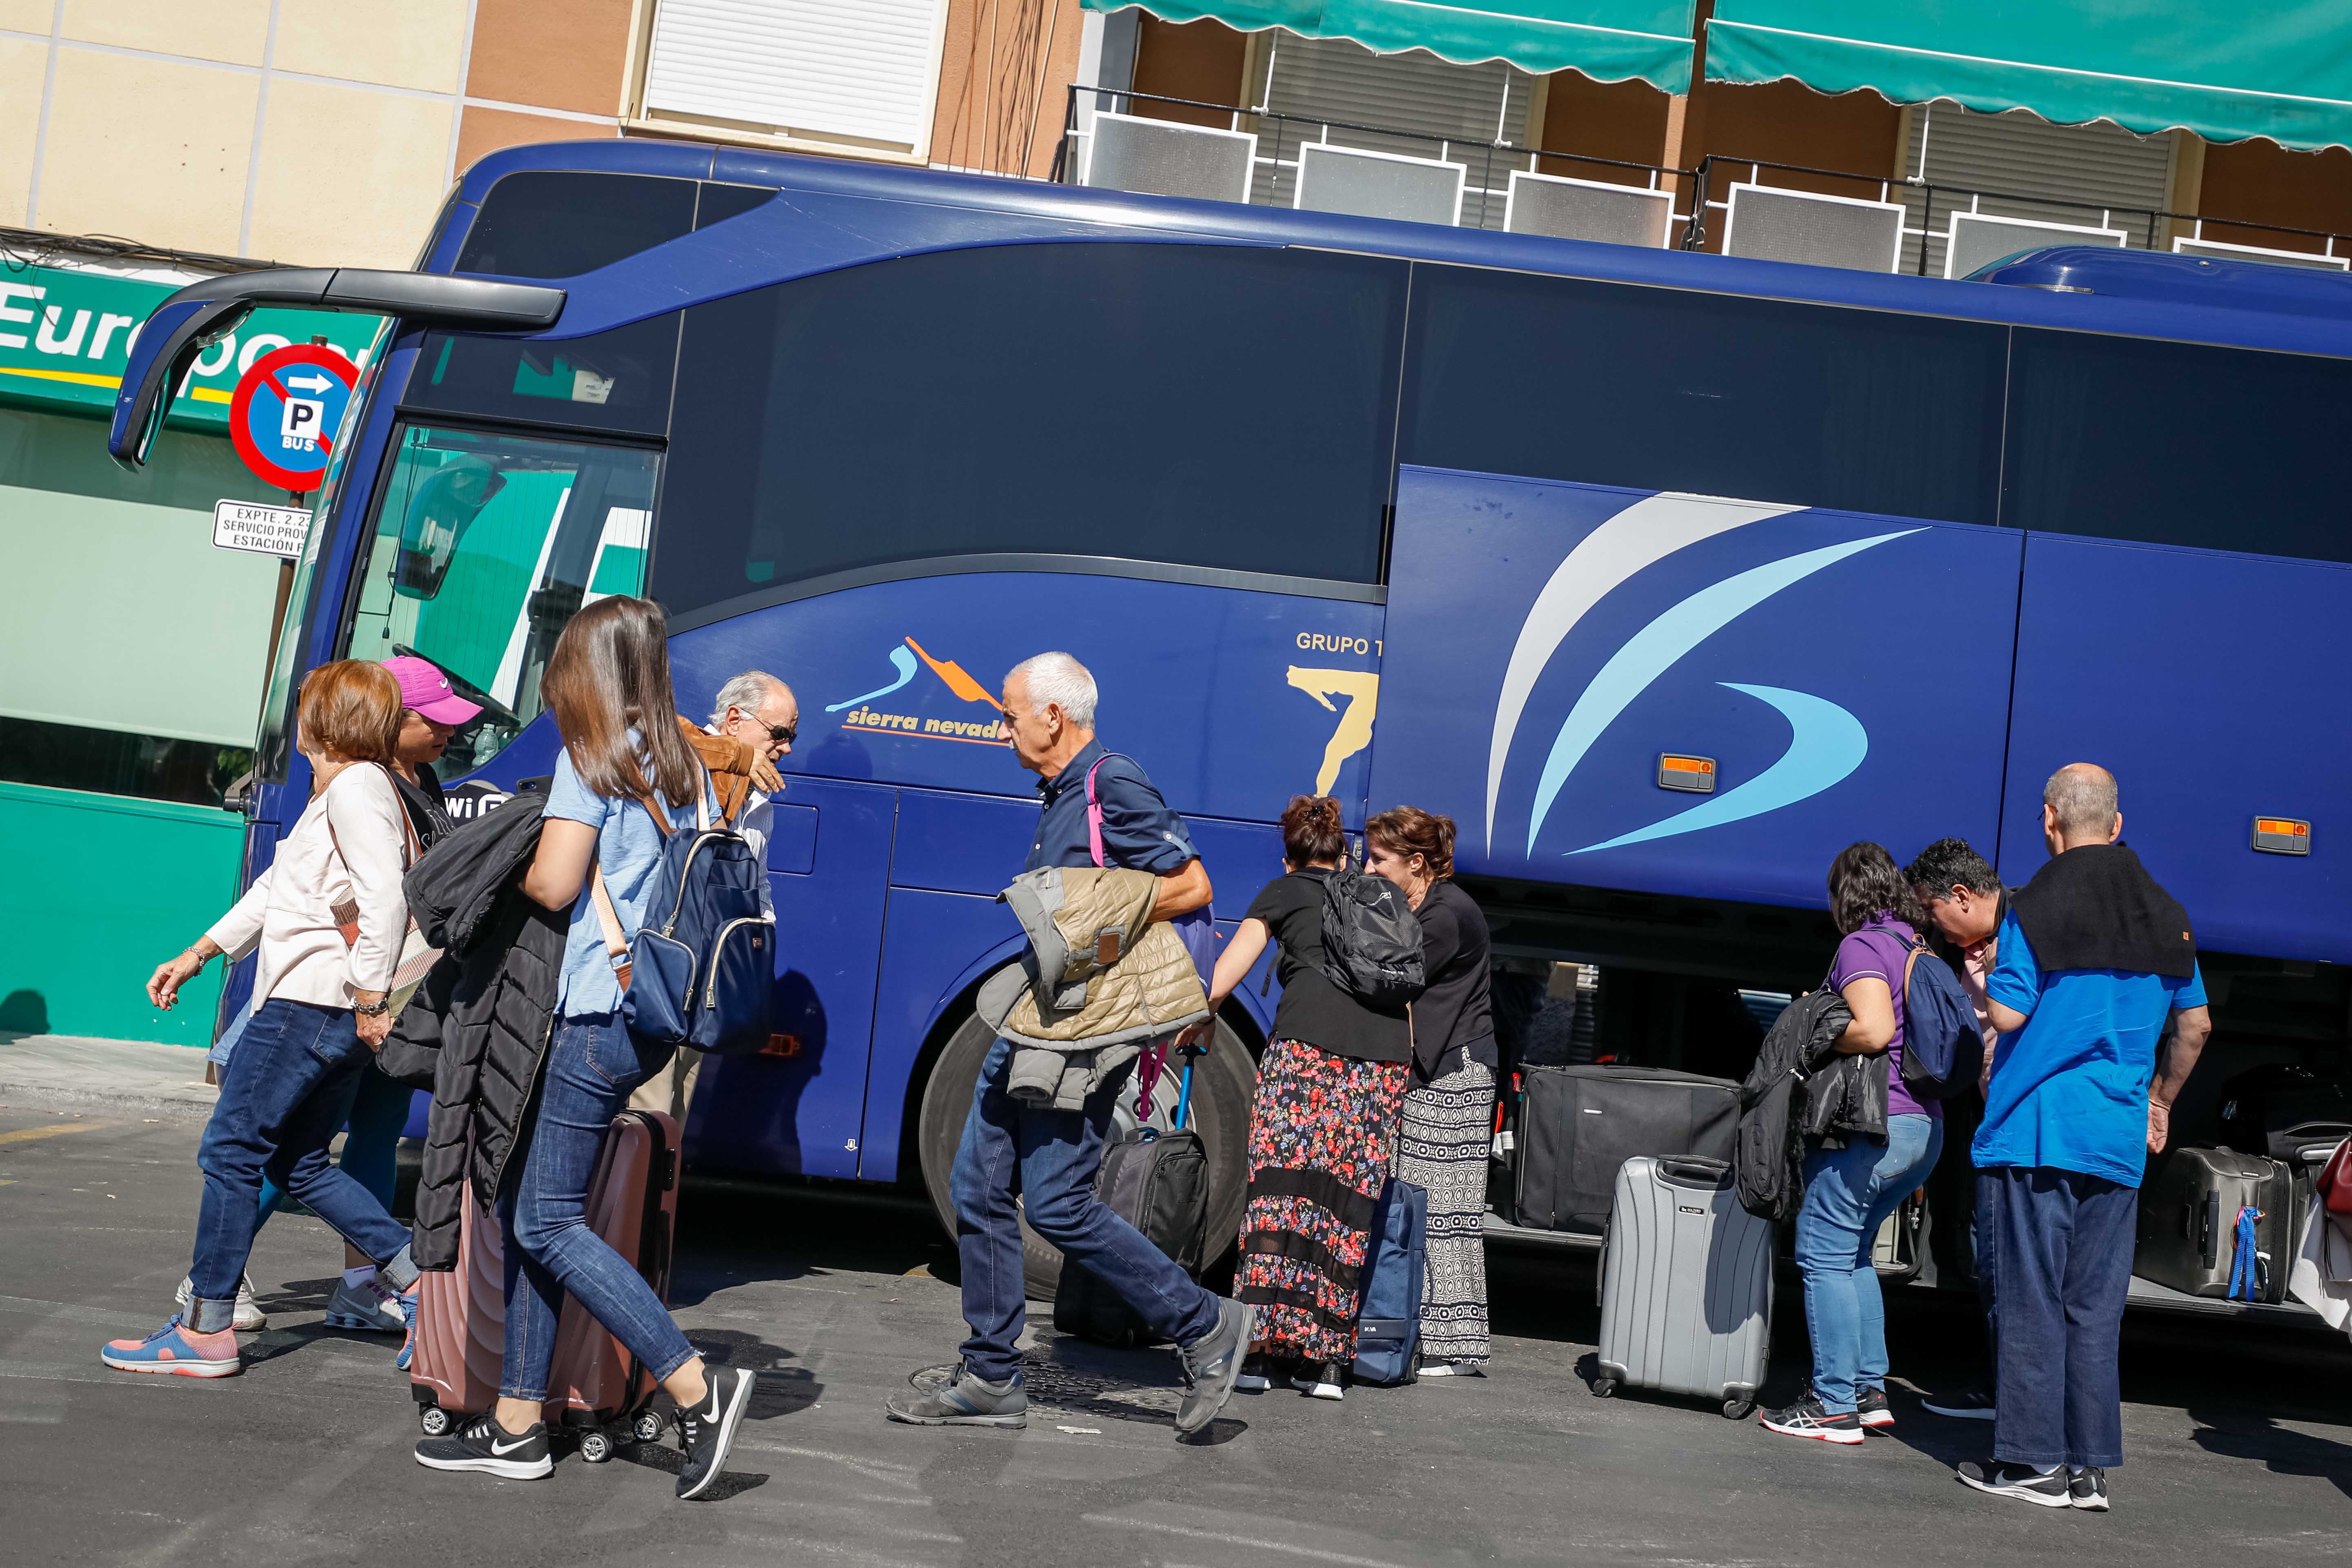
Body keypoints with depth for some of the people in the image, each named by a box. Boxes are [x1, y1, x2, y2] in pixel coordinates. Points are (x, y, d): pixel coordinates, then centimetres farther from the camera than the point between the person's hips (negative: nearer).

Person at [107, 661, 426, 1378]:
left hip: (309, 1003, -10)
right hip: (334, 1017, 10)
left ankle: (207, 1331, 1)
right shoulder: (341, 792, 20)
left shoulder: (355, 789, -12)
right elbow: (276, 889, 28)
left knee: (230, 1150, -3)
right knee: (298, 1162, 13)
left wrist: (369, 999, -21)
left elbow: (385, 897, -23)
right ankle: (419, 1285, 11)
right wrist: (197, 956, 29)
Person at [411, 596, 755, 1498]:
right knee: (524, 1208, 13)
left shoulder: (593, 757, -7)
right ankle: (516, 1426, 15)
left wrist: (516, 872, 5)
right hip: (660, 1010, 9)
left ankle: (697, 1390, -8)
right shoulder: (683, 765, 16)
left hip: (599, 1010, -9)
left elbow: (554, 882, -15)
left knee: (548, 1223, -5)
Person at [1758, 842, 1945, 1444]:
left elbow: (1874, 1030, -23)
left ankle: (1836, 1405, -2)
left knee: (1825, 1255, -2)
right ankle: (1870, 1389, 20)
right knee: (1854, 1252, 20)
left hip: (1869, 1127, -9)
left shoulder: (1861, 947, -9)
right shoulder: (1919, 949, 16)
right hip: (1925, 1126, 9)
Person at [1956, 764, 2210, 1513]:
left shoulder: (2036, 906, -8)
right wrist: (2159, 1099, 28)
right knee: (2095, 1308, 9)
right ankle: (2089, 1466, 10)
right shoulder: (2166, 914, 9)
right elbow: (2194, 1024, 15)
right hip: (2118, 1138, 5)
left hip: (2035, 1131, -5)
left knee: (2029, 1302, 1)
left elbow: (2008, 1014, -11)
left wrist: (1975, 980, 10)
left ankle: (2032, 1461, 3)